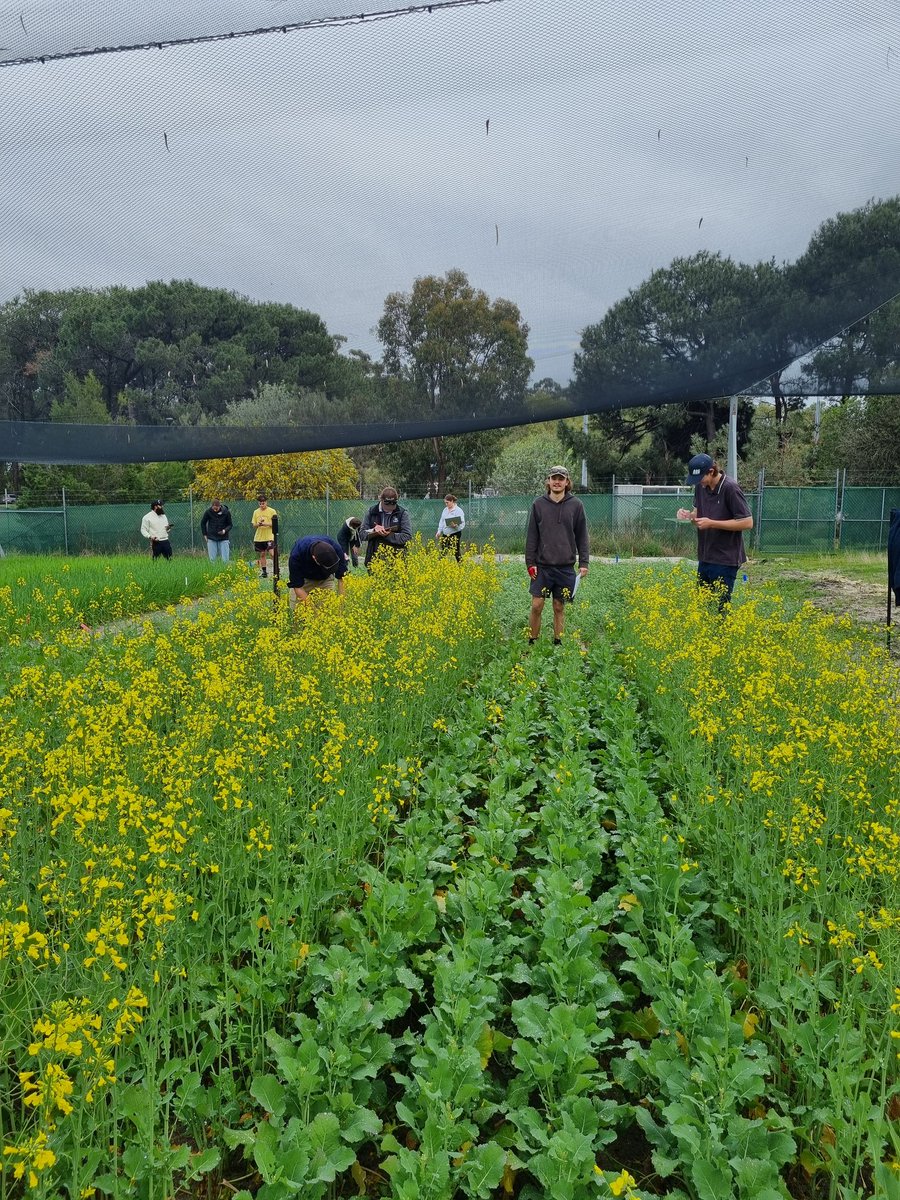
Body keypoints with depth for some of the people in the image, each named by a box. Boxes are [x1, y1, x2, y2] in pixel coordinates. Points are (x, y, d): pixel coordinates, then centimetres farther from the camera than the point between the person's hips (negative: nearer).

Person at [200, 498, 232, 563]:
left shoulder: (226, 512, -9)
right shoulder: (209, 512, -7)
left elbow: (230, 525, 2)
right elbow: (203, 523, 8)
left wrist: (225, 530, -18)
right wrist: (205, 535, 4)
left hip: (223, 538, -1)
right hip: (211, 538, 1)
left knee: (225, 559, -3)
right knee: (212, 559, 1)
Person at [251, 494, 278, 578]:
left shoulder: (272, 511, -2)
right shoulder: (256, 512, 8)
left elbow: (275, 524, -5)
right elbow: (254, 525, 9)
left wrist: (266, 524, -20)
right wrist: (258, 524, -13)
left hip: (269, 537, -4)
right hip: (259, 537, 4)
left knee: (272, 552, -16)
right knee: (262, 554, 9)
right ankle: (263, 571, 17)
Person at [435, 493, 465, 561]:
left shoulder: (458, 510, -9)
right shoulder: (445, 510, 12)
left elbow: (462, 524, -13)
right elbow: (441, 521, 18)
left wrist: (455, 526, -32)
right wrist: (439, 531, 8)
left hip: (455, 534, -6)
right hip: (445, 534, 6)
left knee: (456, 552, -2)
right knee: (443, 552, 6)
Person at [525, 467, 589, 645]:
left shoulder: (576, 505, 2)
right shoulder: (539, 504, 3)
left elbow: (581, 536, 5)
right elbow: (532, 536, 4)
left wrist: (584, 563, -1)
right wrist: (530, 562, -2)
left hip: (565, 566, 0)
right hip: (542, 565, 0)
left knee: (559, 608, 8)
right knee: (536, 606, -3)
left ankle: (557, 644, 18)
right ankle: (532, 643, 10)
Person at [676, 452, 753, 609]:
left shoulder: (730, 489, -17)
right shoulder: (701, 486, 4)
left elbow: (747, 522, -18)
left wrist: (712, 523, -20)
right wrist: (689, 514, -4)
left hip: (725, 560, -7)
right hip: (705, 557, 7)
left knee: (720, 606, -2)